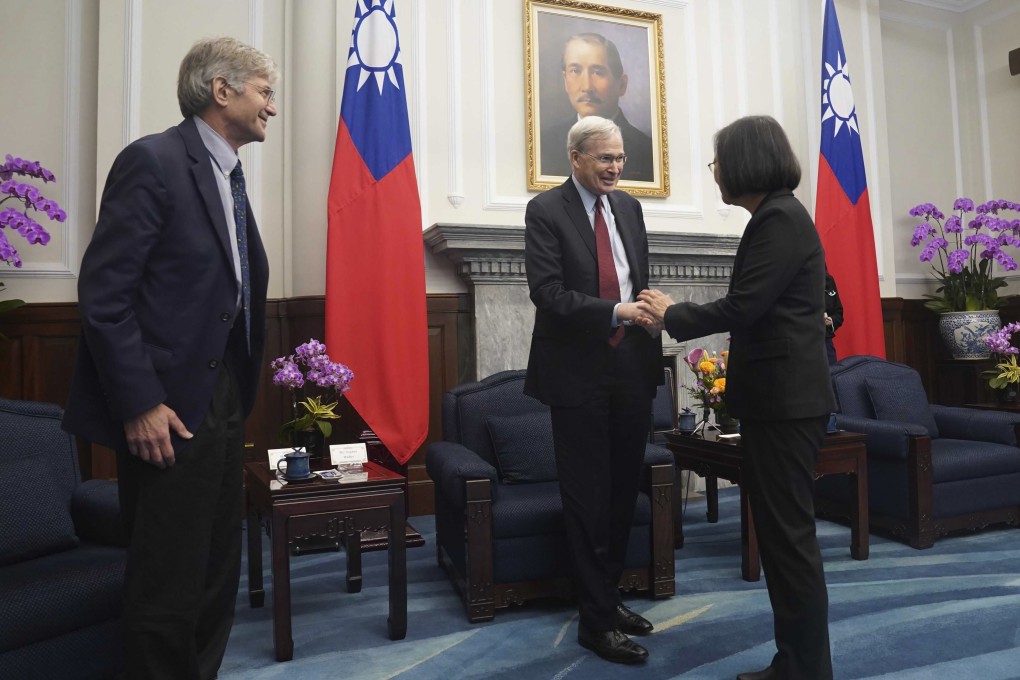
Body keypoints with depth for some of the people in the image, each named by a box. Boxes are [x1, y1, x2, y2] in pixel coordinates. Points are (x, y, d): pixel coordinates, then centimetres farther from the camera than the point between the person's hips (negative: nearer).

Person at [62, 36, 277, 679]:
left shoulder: (229, 173, 15)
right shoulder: (154, 160, -11)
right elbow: (102, 293, -16)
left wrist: (242, 391, 11)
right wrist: (139, 404, -19)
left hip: (224, 402, 9)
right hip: (169, 409, -8)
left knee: (219, 572, 18)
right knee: (169, 583, 4)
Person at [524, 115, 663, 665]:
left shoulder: (629, 207, 13)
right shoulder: (545, 210, -6)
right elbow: (547, 291, -17)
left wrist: (651, 314, 7)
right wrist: (616, 312, -25)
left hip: (631, 369, 6)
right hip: (579, 373, -6)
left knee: (623, 491, 14)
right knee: (587, 498, 3)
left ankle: (609, 596, 33)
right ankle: (595, 619, 18)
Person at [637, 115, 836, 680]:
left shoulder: (781, 218, -13)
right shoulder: (774, 217, 17)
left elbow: (742, 307, -19)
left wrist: (672, 314, -6)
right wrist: (678, 314, 16)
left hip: (787, 400, -10)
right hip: (776, 397, 10)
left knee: (789, 534, -1)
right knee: (776, 531, 15)